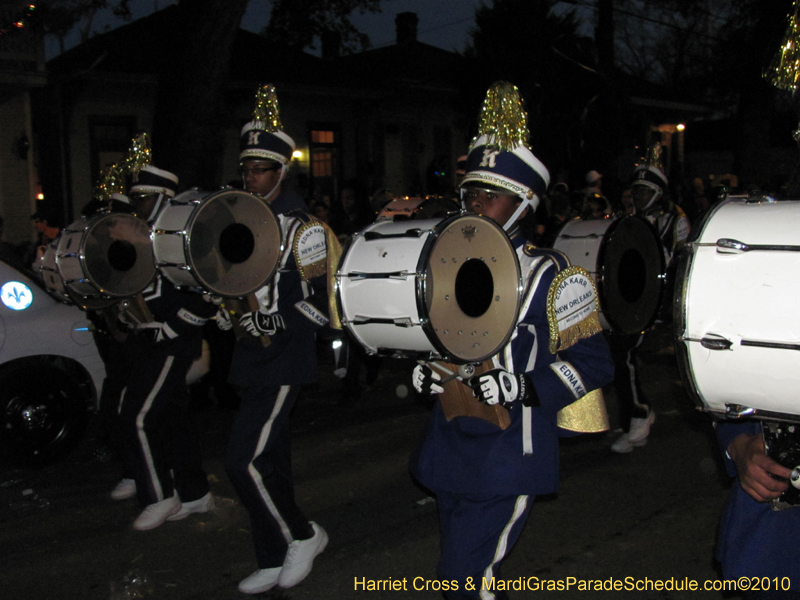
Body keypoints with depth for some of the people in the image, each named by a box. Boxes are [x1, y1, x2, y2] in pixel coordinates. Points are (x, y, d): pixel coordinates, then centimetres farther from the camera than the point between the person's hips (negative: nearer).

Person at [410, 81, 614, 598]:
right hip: (451, 447, 7)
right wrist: (430, 371, 1)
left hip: (509, 456, -6)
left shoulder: (550, 275, -11)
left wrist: (523, 387, -23)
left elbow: (593, 361, -11)